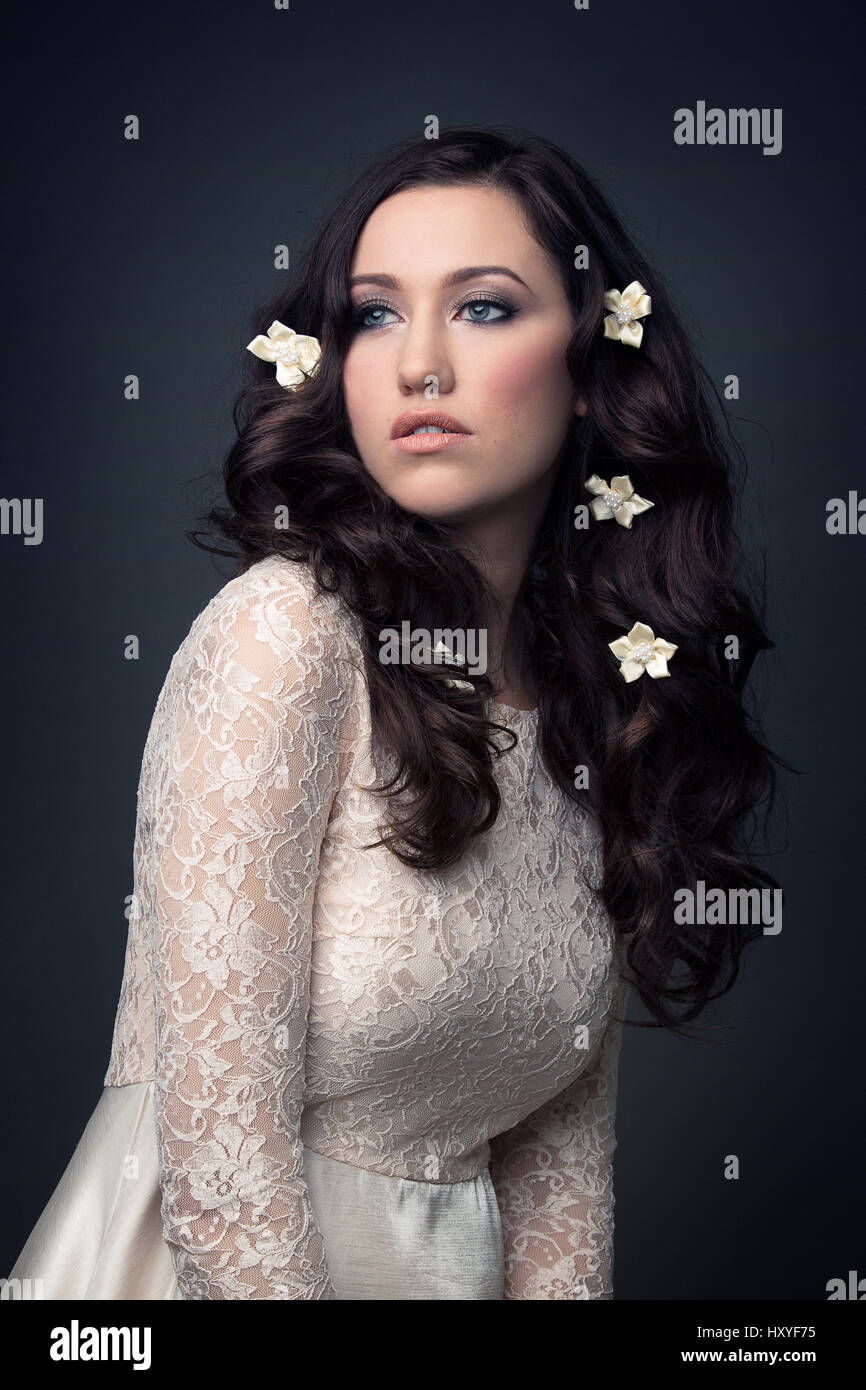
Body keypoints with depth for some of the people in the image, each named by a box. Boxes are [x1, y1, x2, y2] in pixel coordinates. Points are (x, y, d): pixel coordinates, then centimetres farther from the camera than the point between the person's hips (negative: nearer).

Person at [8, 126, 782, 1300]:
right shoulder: (283, 632, -20)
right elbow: (218, 1158, -22)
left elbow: (563, 1130, 4)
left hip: (443, 1263, 6)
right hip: (213, 1266, -5)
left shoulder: (601, 707, 0)